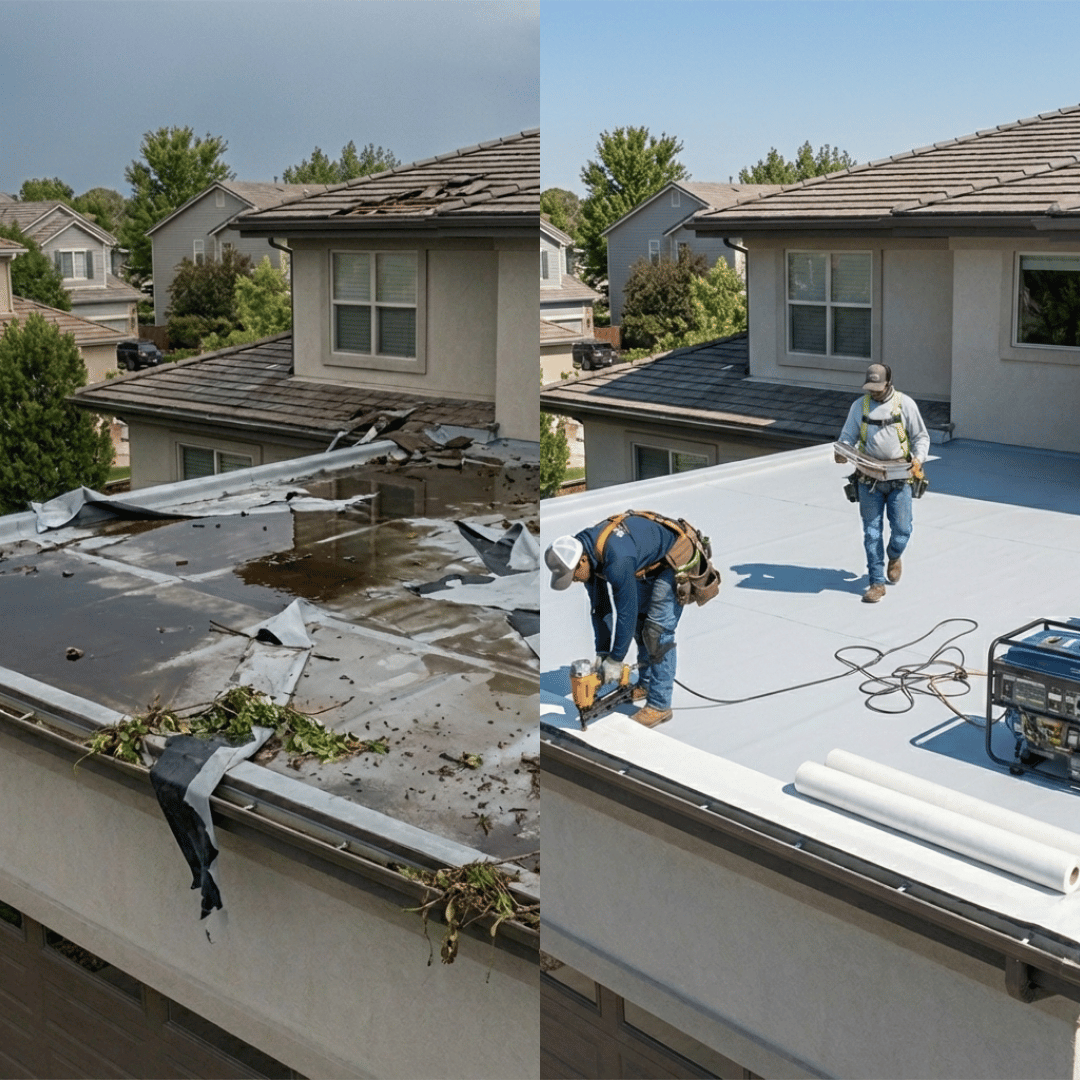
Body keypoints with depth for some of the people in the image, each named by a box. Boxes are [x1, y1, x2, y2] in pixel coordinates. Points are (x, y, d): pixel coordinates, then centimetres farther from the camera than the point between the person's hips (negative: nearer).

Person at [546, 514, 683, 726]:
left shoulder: (616, 559, -39)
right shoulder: (587, 555, -11)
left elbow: (626, 611, -30)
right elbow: (600, 607, 1)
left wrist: (615, 661, -20)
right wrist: (602, 653, 1)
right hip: (648, 566, 9)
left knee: (657, 630, -12)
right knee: (639, 621, 13)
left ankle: (659, 705, -7)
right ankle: (646, 684, 30)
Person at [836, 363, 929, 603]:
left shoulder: (905, 404, 1)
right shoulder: (859, 405, 5)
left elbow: (921, 437, 7)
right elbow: (848, 436, 11)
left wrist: (918, 459, -11)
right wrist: (842, 452, -11)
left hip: (899, 477, -1)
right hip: (869, 479, 1)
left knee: (902, 529, 1)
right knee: (872, 531, 0)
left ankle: (894, 557, 35)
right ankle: (877, 583, 7)